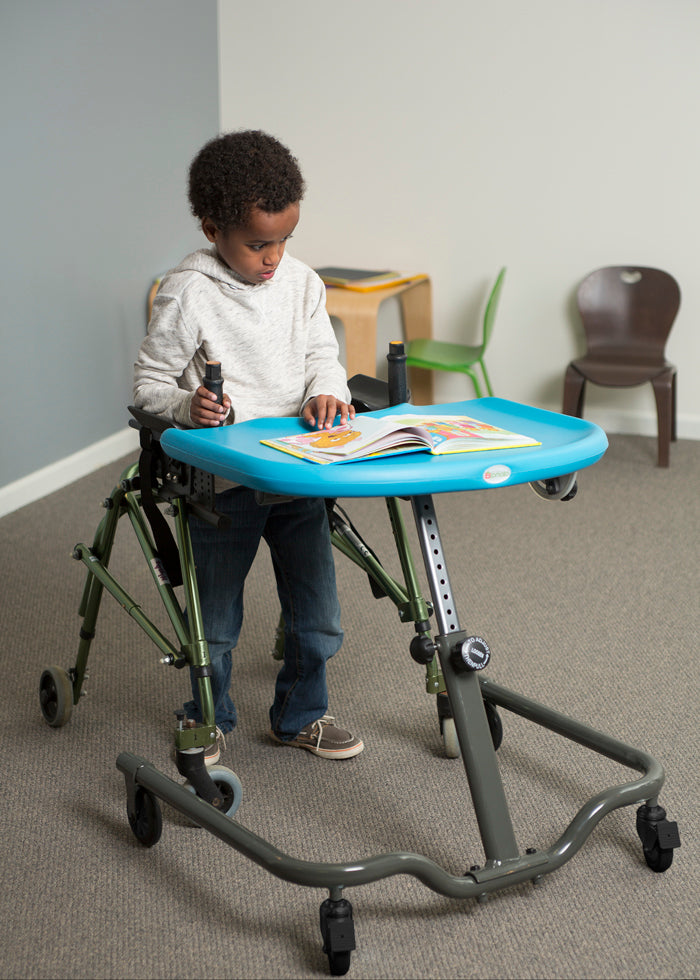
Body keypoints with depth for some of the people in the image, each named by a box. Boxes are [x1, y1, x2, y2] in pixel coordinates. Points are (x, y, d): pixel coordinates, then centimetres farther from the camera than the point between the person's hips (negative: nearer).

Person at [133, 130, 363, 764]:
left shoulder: (301, 282, 1)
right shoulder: (187, 294, -13)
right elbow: (149, 384, -8)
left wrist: (325, 390, -12)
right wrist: (188, 407, -28)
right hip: (222, 479, -4)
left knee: (318, 615, 13)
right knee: (215, 620, 11)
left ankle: (301, 716, 34)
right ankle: (209, 719, 35)